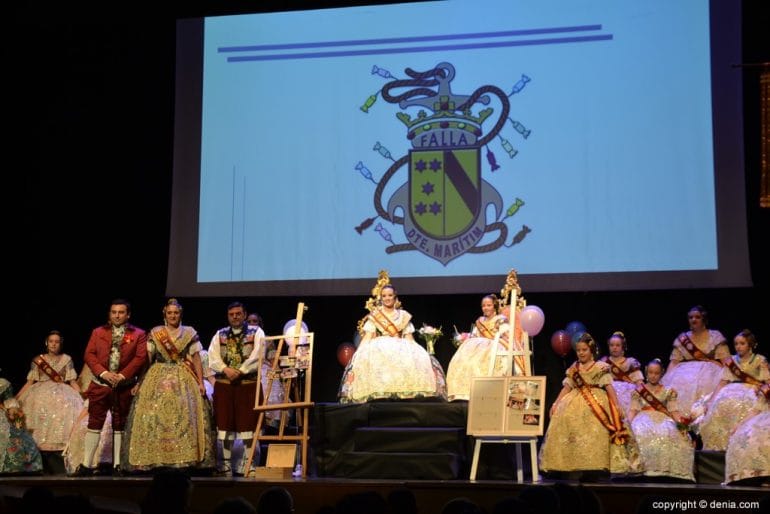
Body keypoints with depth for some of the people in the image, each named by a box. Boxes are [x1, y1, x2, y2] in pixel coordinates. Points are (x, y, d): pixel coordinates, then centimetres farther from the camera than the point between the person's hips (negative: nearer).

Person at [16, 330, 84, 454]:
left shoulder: (67, 359, 10)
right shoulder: (37, 360, 12)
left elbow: (73, 382, 8)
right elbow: (30, 382, 12)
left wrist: (82, 398, -3)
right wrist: (16, 398, 4)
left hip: (62, 394, -1)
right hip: (40, 393, 1)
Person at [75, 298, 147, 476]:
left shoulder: (138, 334, 5)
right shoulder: (98, 332, 12)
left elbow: (140, 357, -5)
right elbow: (89, 355, 3)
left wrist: (122, 375, -15)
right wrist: (104, 373, -12)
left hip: (124, 386, -1)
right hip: (100, 385, 1)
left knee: (119, 425, 5)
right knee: (94, 423, 1)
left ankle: (118, 464, 8)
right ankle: (86, 464, 3)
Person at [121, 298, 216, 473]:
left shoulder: (189, 333, 7)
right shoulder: (155, 333, 8)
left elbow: (196, 359, 4)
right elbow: (146, 358, 6)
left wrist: (201, 382, -3)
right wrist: (138, 381, -3)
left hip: (183, 380, -1)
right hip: (158, 380, 1)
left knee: (184, 416, -11)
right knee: (154, 416, -7)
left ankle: (185, 458, -8)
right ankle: (156, 459, -4)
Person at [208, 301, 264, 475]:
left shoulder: (256, 332, 4)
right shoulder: (220, 335, 13)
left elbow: (256, 358, -8)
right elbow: (213, 359, 2)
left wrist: (240, 372, -15)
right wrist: (226, 369, -15)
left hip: (248, 384, -3)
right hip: (224, 385, 3)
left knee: (248, 423, -4)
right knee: (225, 423, 4)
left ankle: (249, 463, 1)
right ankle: (226, 464, 11)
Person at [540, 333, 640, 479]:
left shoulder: (601, 367, 3)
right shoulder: (573, 369, 15)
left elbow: (609, 387, -2)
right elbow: (567, 388, 14)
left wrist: (616, 405, -12)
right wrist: (556, 403, 5)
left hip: (597, 403, -4)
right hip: (576, 404, 4)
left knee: (595, 433, -17)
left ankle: (594, 467, -16)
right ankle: (579, 466, -8)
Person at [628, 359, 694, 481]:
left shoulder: (668, 391, 19)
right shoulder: (638, 390, 19)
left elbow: (674, 411, 9)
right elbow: (633, 410, 10)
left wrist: (680, 421, -12)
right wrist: (628, 422, -11)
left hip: (663, 420, 0)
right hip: (644, 420, 0)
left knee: (666, 435, -36)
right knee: (641, 434, -37)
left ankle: (665, 469, -36)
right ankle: (642, 468, -41)